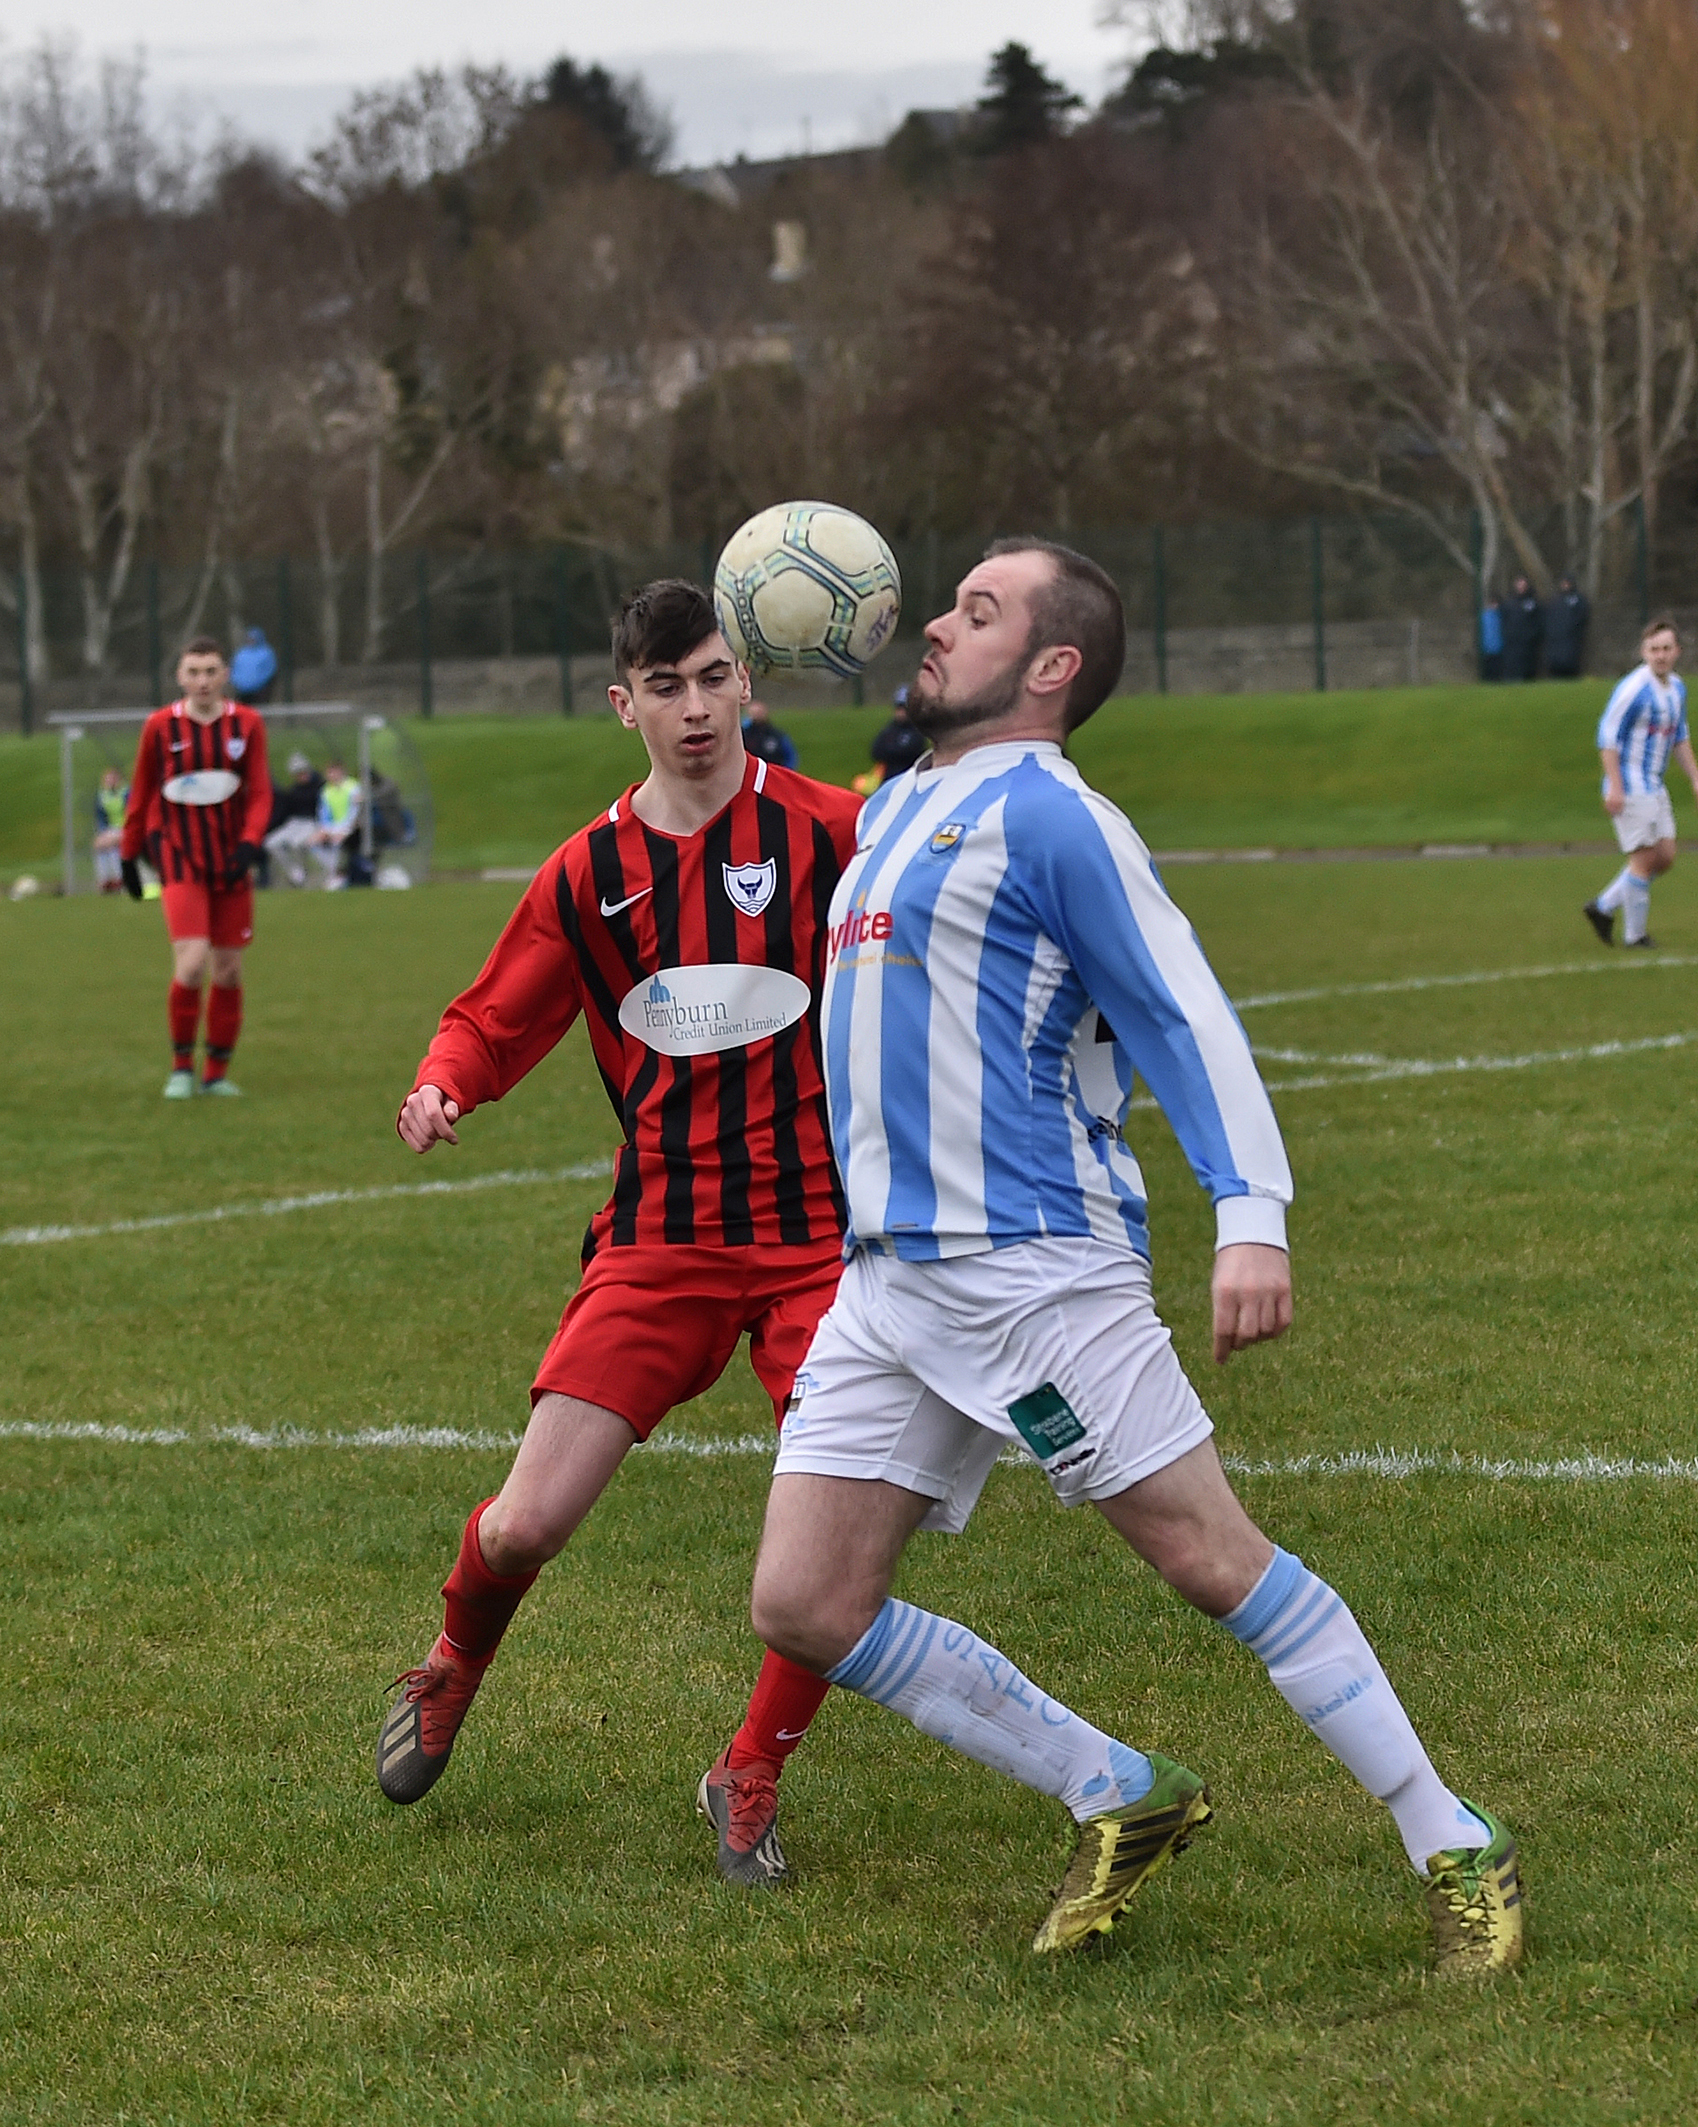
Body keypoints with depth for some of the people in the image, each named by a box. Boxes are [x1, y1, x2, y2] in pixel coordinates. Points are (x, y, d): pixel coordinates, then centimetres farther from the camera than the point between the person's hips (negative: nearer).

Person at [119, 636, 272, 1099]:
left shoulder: (247, 725, 0)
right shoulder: (160, 727, -4)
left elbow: (259, 794, 1)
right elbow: (141, 794, 6)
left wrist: (248, 844, -15)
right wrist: (128, 854, 9)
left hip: (230, 861, 3)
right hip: (180, 857, -3)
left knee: (228, 970, 4)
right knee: (192, 961, -18)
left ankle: (217, 1073, 17)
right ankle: (181, 1067, -2)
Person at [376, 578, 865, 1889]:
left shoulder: (828, 831, -3)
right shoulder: (588, 873, 5)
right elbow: (494, 1023, 15)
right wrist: (442, 1086, -7)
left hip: (820, 1230, -1)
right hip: (662, 1237, 1)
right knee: (527, 1526, -5)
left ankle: (751, 1781, 9)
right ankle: (453, 1674, 31)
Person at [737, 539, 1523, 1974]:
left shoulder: (1048, 815, -7)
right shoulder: (894, 810, 19)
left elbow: (1185, 1018, -14)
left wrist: (1250, 1214, -24)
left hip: (1036, 1257, -8)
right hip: (889, 1274, 9)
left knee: (1212, 1556, -8)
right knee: (803, 1607, 1)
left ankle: (1458, 1854, 4)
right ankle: (1121, 1800, 14)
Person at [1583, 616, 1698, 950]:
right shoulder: (1634, 688, -18)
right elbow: (1607, 734, -18)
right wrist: (1614, 787, -22)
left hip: (1654, 787, 9)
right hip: (1630, 788, -9)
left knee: (1664, 857, 8)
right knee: (1644, 858, -6)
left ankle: (1604, 907, 19)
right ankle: (1634, 933, 7)